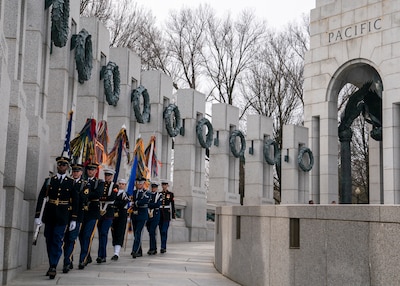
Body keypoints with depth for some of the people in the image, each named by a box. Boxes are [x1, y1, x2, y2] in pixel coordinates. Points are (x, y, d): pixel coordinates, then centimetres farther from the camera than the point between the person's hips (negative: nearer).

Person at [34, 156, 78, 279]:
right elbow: (41, 198, 1)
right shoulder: (49, 180, 6)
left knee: (57, 240, -11)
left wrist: (74, 219, -1)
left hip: (62, 217, -2)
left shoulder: (71, 183, 4)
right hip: (49, 215, 2)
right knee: (49, 241, 8)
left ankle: (53, 267, -13)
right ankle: (52, 266, 18)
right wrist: (37, 215, -8)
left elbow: (75, 202, 4)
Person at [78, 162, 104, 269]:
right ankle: (87, 257, 25)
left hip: (92, 213, -3)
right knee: (81, 235, 9)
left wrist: (86, 194, -16)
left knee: (87, 236, -10)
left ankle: (83, 260, -11)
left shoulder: (100, 182, 7)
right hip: (81, 211, 3)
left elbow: (98, 194, -10)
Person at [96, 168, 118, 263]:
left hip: (108, 212, -4)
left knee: (103, 233, -12)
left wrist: (101, 198, -10)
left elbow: (112, 198, -12)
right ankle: (103, 256, 12)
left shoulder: (114, 186, 3)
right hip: (99, 211, 4)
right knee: (101, 234, 6)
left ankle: (101, 255, -15)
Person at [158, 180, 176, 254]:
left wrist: (173, 215, -2)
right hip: (160, 213, 4)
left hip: (167, 214, -4)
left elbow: (172, 205, 3)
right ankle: (164, 247, 13)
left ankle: (163, 247, -17)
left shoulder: (170, 194, 3)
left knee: (164, 231, -14)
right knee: (161, 231, 6)